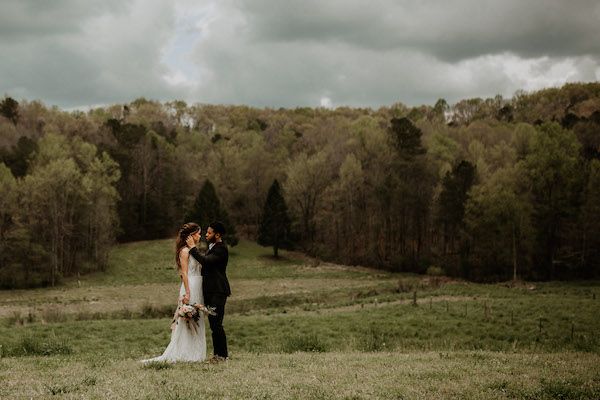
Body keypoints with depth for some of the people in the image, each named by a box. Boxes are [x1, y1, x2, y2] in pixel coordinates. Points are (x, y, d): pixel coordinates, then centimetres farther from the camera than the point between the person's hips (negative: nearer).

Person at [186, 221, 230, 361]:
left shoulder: (221, 249, -13)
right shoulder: (212, 247, 19)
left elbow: (206, 261, -26)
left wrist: (193, 248, -18)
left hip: (218, 292, -10)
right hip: (210, 291, 10)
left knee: (216, 324, -10)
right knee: (213, 325, 11)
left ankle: (222, 354, -4)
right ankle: (217, 353, 15)